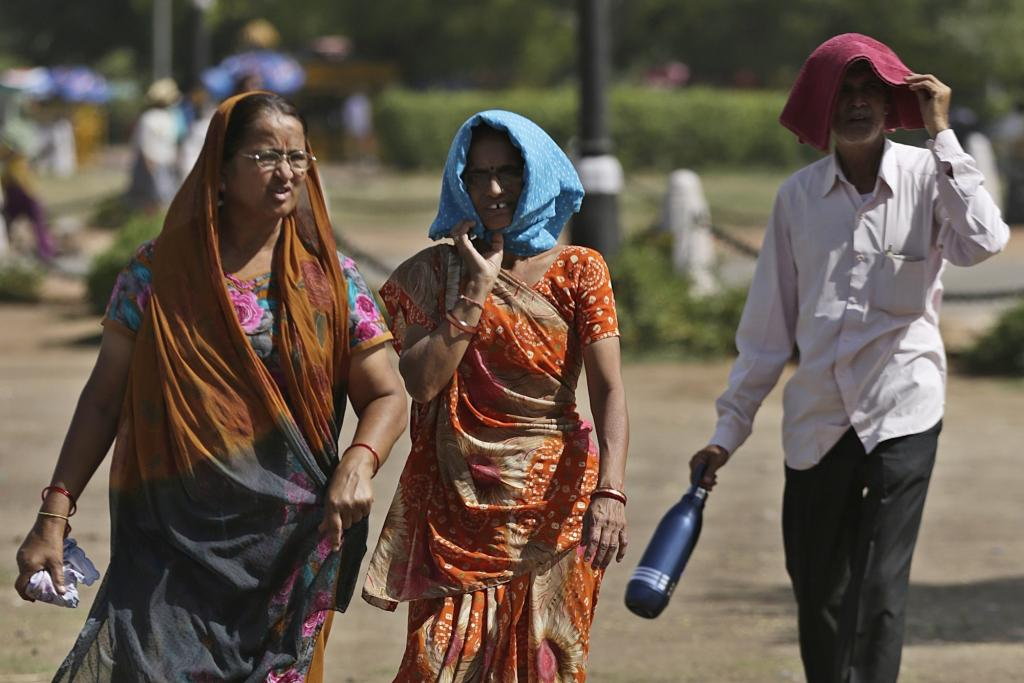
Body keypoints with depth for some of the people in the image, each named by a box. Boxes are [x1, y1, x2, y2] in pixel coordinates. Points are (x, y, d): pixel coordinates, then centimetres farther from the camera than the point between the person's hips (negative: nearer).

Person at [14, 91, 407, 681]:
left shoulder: (331, 280, 4)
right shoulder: (158, 273, 1)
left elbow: (386, 397, 5)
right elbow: (104, 400, 4)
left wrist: (360, 461, -16)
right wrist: (55, 514, -4)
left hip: (288, 547, 1)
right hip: (173, 546, -1)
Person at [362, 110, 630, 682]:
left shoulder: (578, 271, 3)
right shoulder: (434, 272, 5)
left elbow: (608, 389, -10)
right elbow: (419, 381, -9)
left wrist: (610, 490, -25)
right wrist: (479, 286, -10)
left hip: (554, 503, 0)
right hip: (458, 502, 0)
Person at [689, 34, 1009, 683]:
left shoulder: (927, 177, -4)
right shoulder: (798, 195, 4)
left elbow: (982, 241, -26)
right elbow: (768, 324, 8)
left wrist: (942, 134, -22)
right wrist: (729, 428, 7)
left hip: (901, 411, -4)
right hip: (816, 420, 4)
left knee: (881, 587, -10)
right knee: (817, 591, 10)